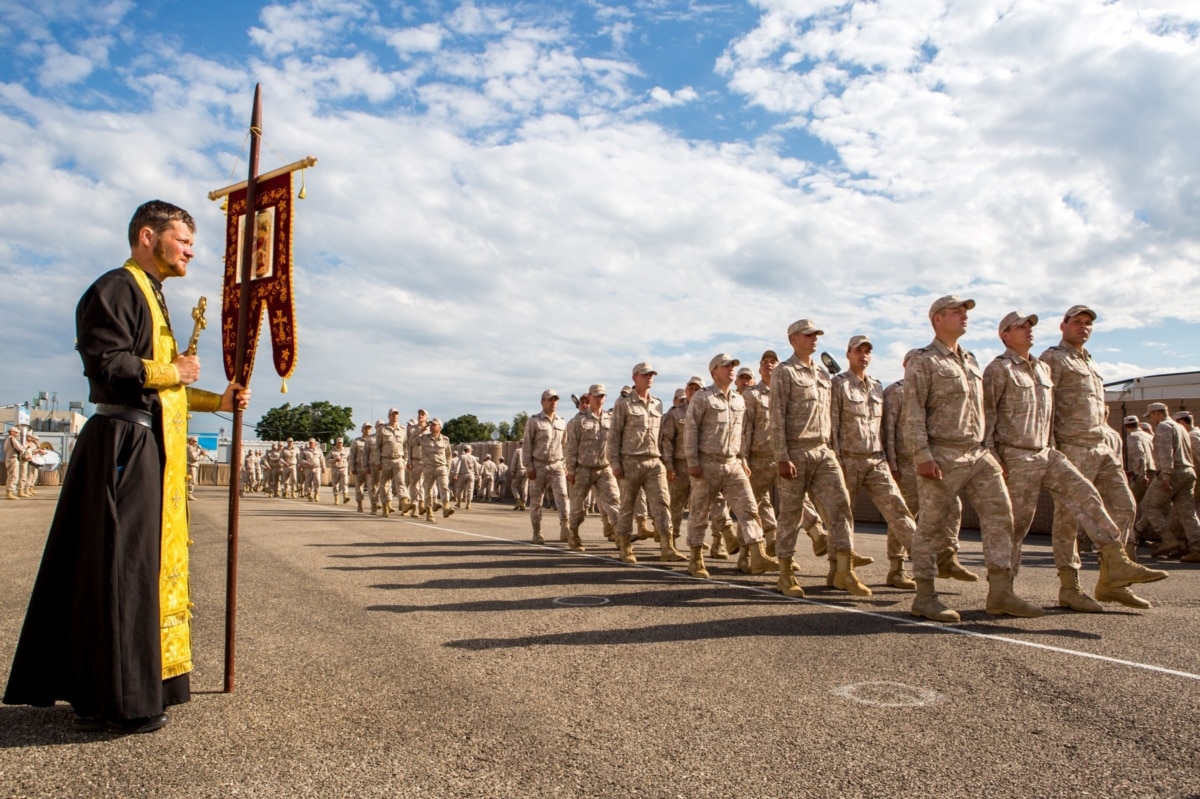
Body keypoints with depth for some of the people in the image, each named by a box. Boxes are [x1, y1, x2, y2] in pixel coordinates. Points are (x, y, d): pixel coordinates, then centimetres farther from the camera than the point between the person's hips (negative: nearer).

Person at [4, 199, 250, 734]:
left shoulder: (149, 296, 24)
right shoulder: (116, 289, -7)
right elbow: (106, 362, -21)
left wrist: (218, 401, 15)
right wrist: (173, 372, -8)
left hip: (152, 449, 10)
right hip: (126, 445, -10)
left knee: (149, 564, 12)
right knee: (121, 568, -6)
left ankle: (101, 690, 23)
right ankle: (116, 700, 2)